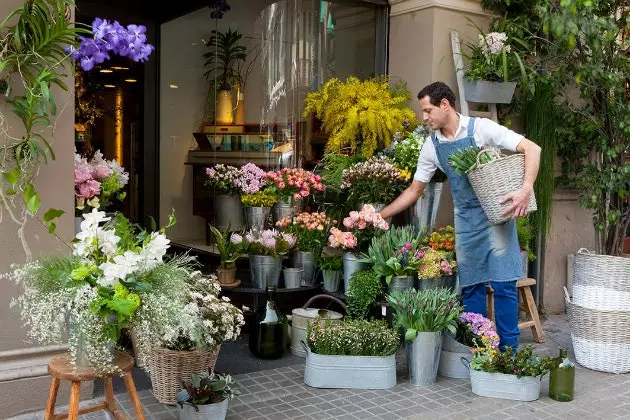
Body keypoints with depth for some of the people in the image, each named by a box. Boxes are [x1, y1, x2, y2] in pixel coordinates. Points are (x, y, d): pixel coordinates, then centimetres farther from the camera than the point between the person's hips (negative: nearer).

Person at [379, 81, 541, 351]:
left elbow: (532, 149, -16)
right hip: (465, 220, 5)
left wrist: (526, 190, -30)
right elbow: (414, 190, 11)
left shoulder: (480, 128, -11)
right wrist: (379, 216, 6)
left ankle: (509, 351, 6)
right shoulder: (432, 146, 4)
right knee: (471, 286, 7)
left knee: (503, 284, -4)